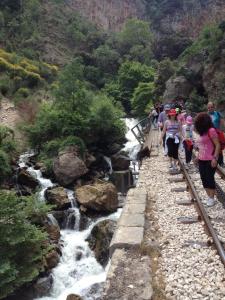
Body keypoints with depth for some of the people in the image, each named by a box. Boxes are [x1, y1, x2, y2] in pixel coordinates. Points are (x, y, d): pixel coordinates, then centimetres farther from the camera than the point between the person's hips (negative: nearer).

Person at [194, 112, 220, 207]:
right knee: (204, 179, 10)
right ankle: (209, 197, 20)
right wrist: (198, 156, 13)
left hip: (210, 160, -8)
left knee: (210, 179, 0)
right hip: (201, 160, 8)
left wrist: (215, 158, -20)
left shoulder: (211, 130, -13)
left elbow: (217, 145, -15)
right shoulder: (202, 132, 11)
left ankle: (212, 198, 12)